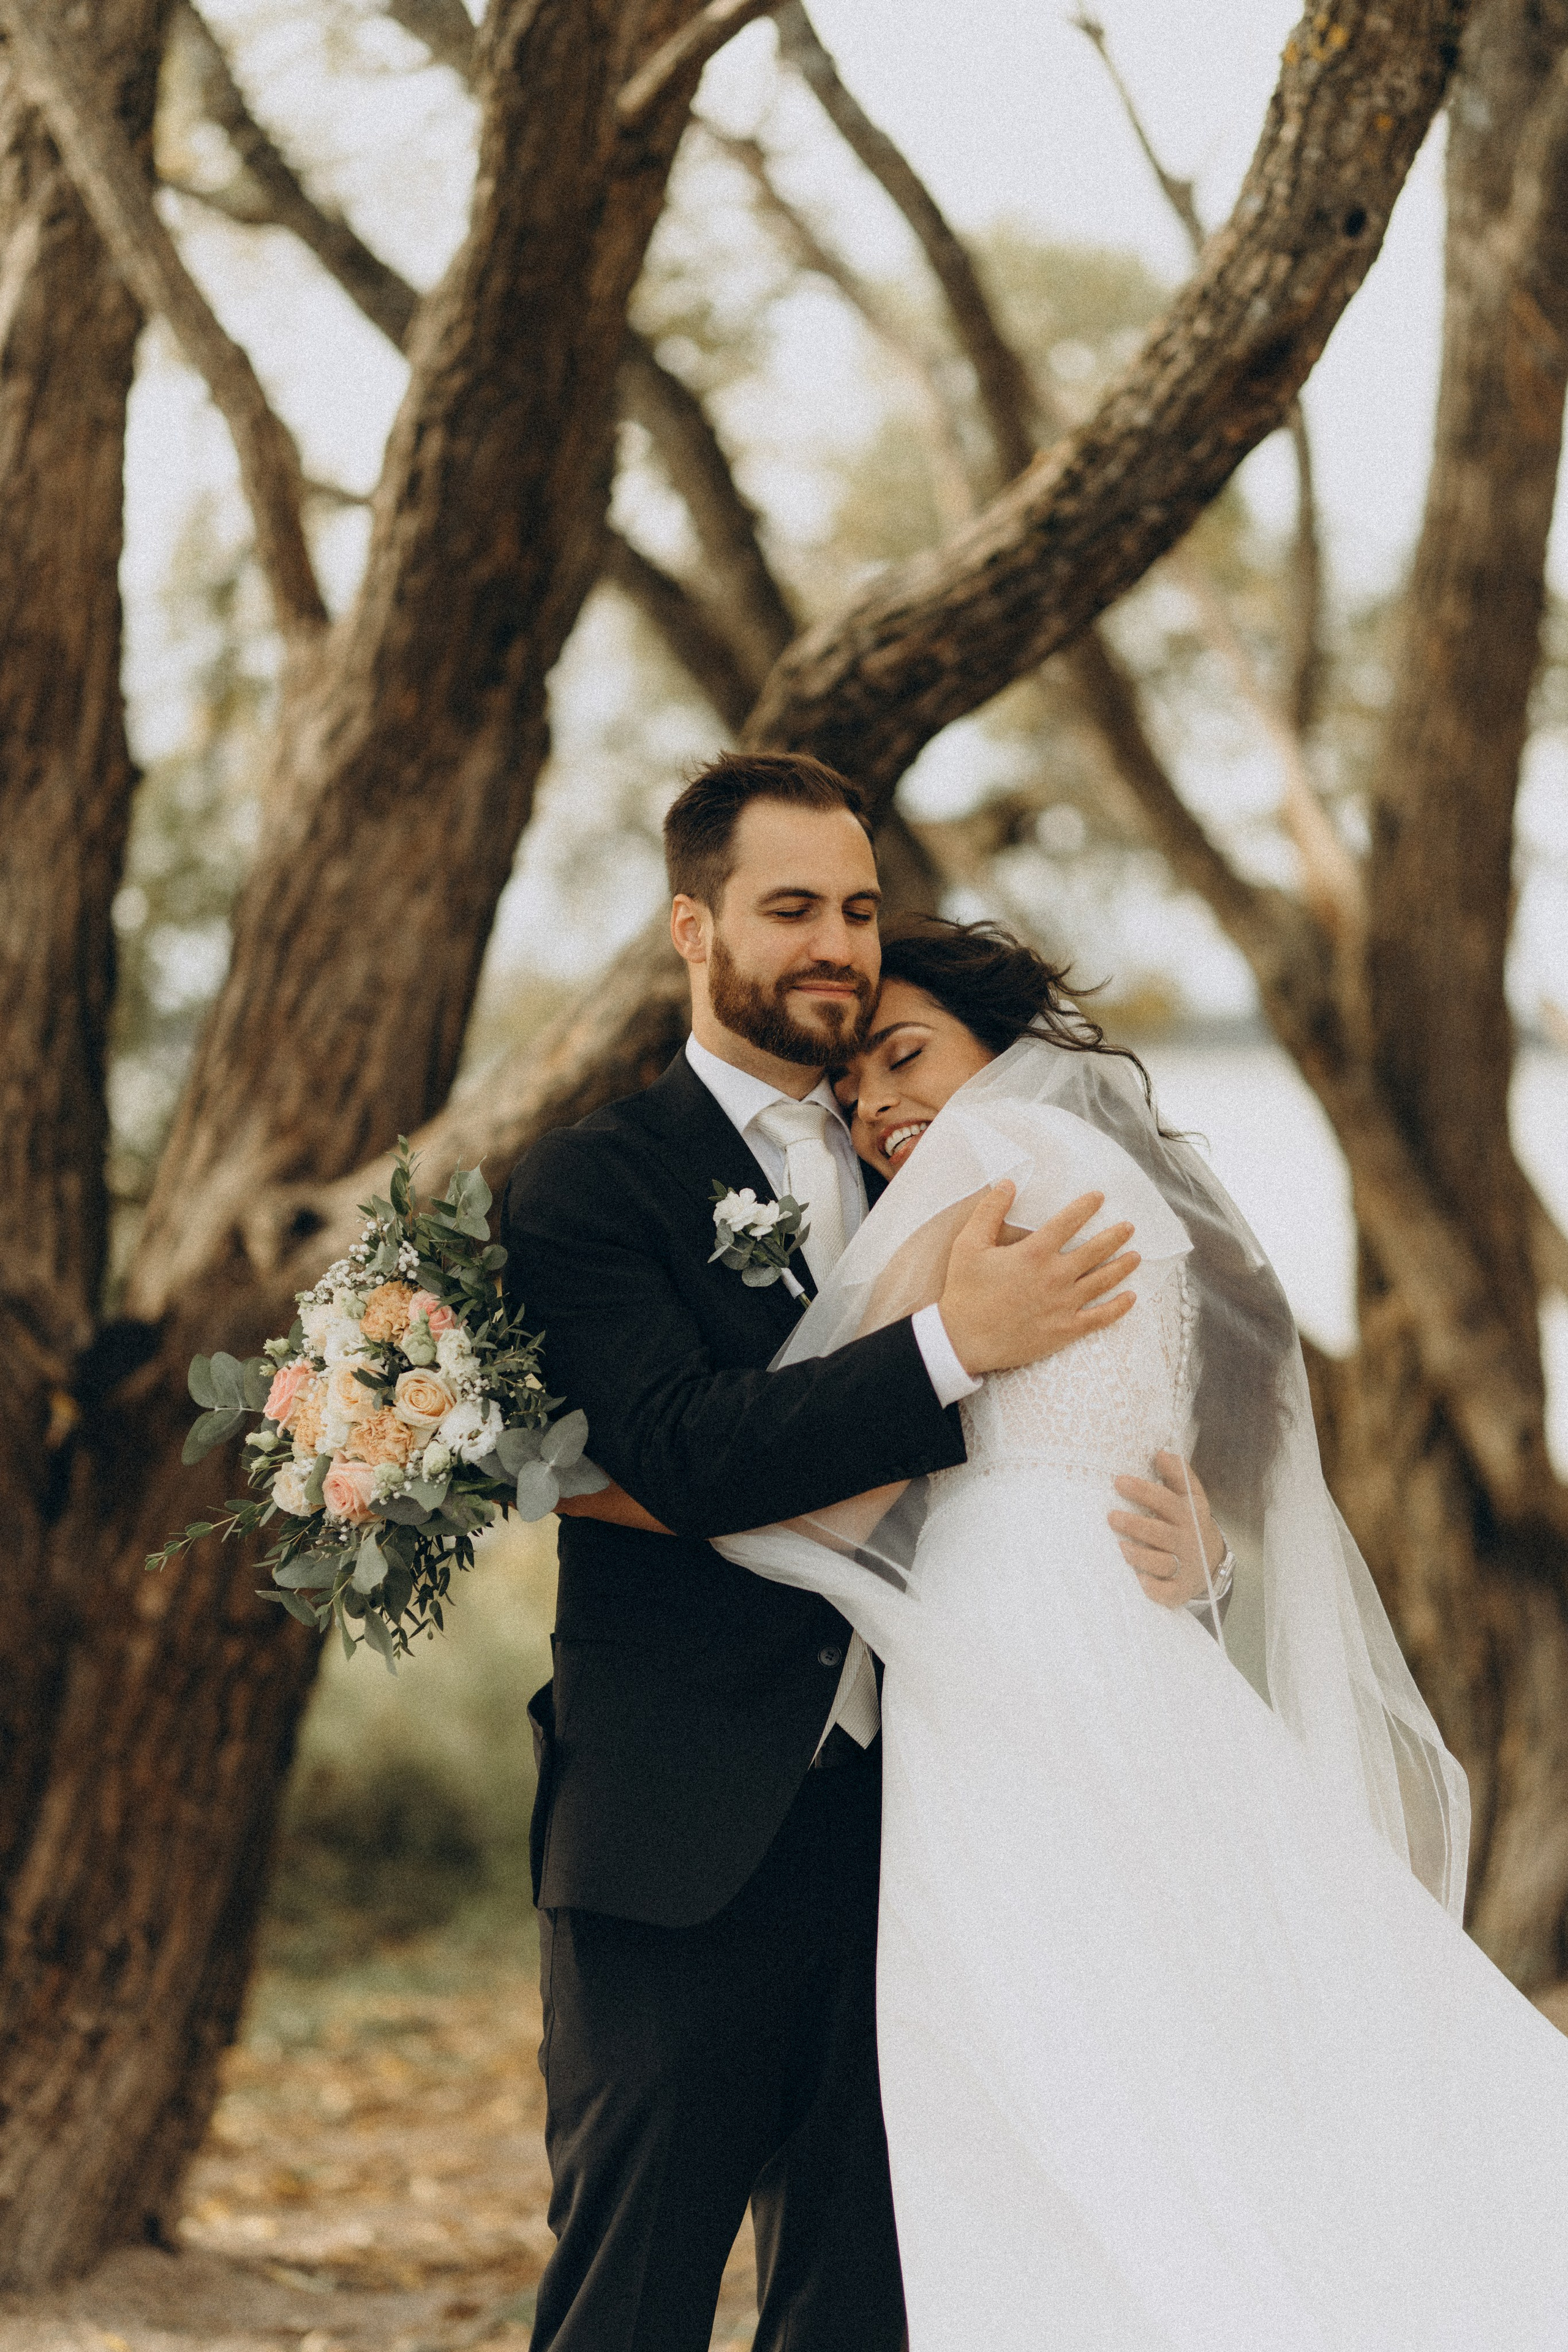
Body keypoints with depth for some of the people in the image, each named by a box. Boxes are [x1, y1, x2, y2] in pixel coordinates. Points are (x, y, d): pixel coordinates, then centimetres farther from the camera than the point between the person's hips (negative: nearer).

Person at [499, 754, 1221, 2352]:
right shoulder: (586, 1189, -2)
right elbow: (681, 1457, -18)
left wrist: (1187, 1544, -6)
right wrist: (951, 1343, -26)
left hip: (894, 1839, 5)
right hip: (684, 1847, -5)